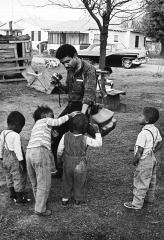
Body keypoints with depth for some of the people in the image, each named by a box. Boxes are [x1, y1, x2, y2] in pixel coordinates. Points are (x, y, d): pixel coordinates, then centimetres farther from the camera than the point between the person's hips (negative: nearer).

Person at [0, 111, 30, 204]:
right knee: (19, 178, 5)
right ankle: (20, 198, 15)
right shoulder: (16, 136, -21)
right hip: (15, 159, -8)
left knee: (9, 177, 20)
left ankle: (13, 195, 36)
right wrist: (21, 161, -17)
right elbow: (17, 149, -23)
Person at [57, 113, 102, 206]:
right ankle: (78, 199, 36)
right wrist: (97, 132, -3)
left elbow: (60, 150, -6)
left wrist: (59, 157, 15)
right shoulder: (85, 139, -22)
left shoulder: (66, 136, -15)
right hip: (80, 165, -2)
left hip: (67, 164, 2)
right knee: (79, 183, 20)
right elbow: (98, 143, -12)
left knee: (67, 182, 24)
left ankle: (65, 199, 34)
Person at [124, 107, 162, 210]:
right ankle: (150, 198, 41)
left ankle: (137, 204, 14)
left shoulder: (143, 133, -27)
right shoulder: (155, 130, -1)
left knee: (140, 183, 3)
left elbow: (139, 151, -25)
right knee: (151, 180, 23)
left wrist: (135, 160, -11)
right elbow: (159, 143, 11)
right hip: (152, 159, 9)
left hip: (144, 161, -9)